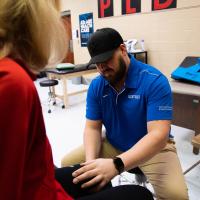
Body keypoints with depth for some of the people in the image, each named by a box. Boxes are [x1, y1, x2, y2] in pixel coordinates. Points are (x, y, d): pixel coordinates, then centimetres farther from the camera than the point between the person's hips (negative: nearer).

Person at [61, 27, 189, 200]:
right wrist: (91, 161, -27)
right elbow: (92, 127, -6)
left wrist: (116, 164, -45)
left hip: (154, 147, -4)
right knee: (68, 163, -5)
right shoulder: (96, 86, -7)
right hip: (112, 145, 5)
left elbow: (158, 135, -31)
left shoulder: (155, 81, -23)